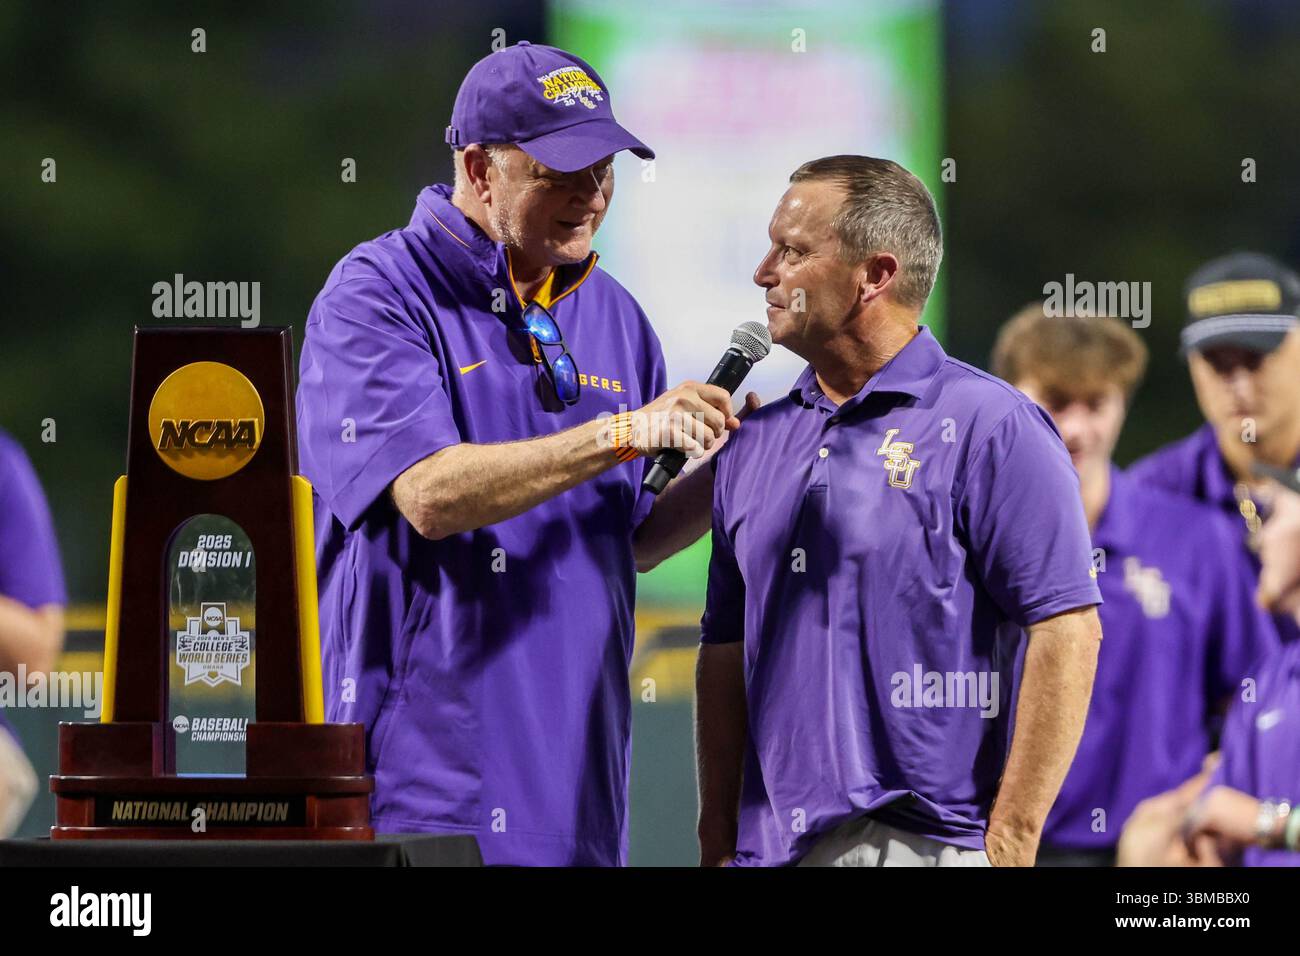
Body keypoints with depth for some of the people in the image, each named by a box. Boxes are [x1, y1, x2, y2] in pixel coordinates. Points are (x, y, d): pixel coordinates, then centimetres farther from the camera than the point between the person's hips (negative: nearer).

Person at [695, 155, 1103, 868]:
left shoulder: (989, 427, -5)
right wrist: (717, 842, 10)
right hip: (770, 846, 6)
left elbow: (1067, 633, -11)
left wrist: (1009, 844, -15)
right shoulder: (755, 443, 15)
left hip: (918, 843, -6)